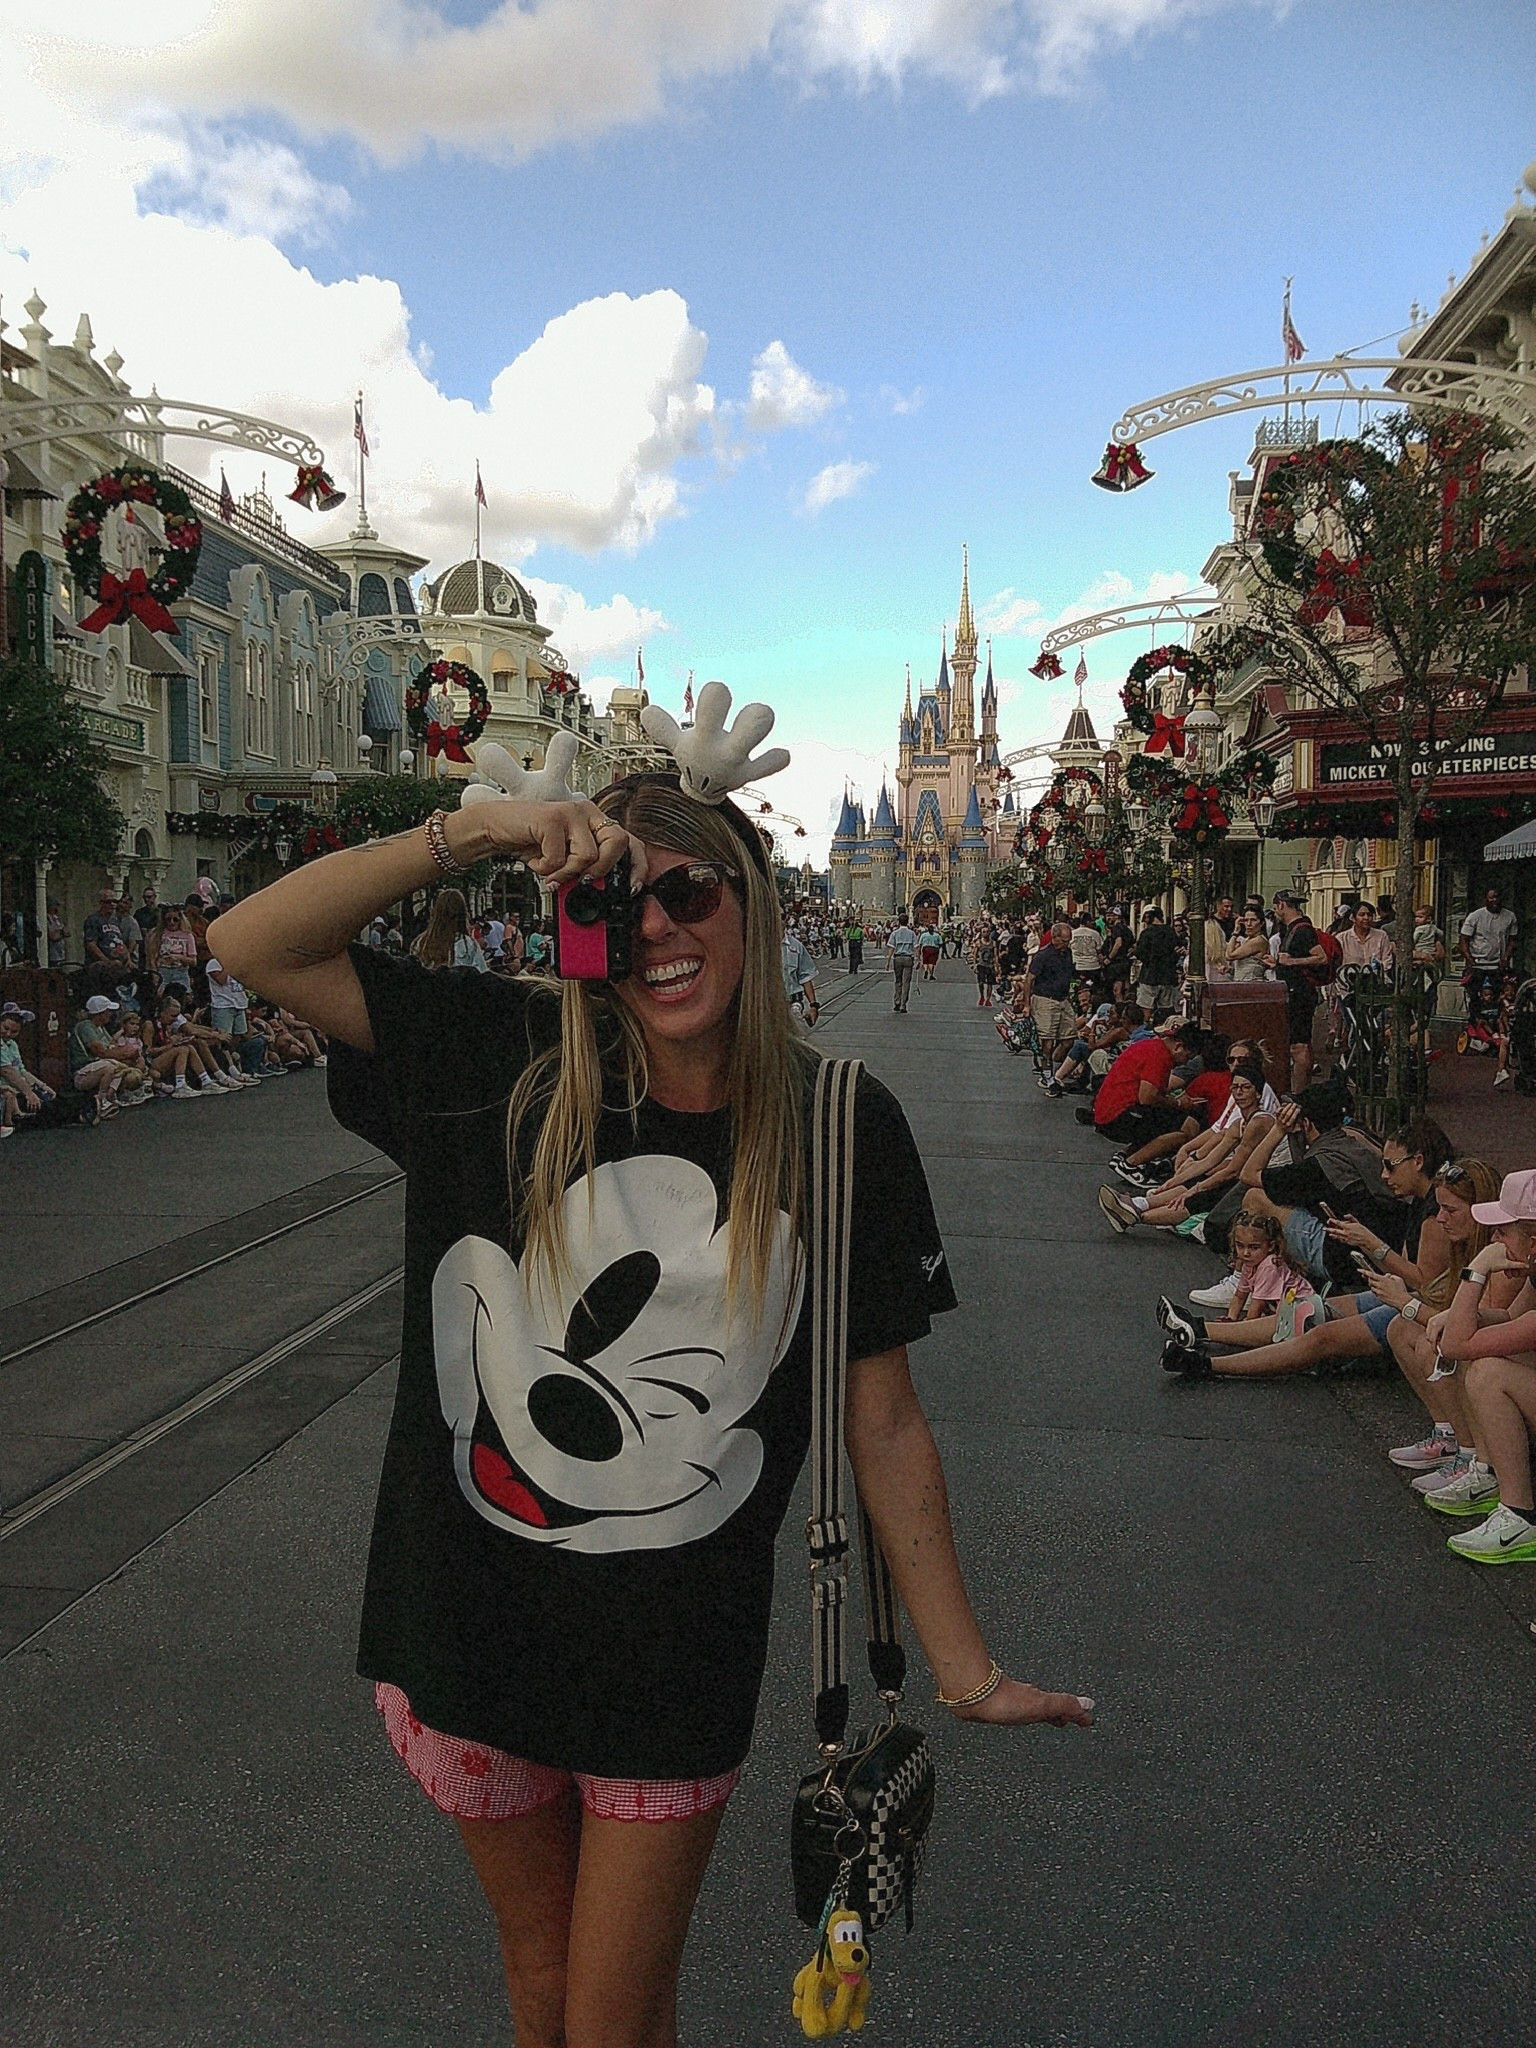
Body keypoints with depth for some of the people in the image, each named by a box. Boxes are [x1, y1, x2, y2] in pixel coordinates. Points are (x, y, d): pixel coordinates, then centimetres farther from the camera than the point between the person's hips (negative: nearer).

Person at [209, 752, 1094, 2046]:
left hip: (678, 1660, -1)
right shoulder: (510, 1070, -10)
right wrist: (474, 831, -24)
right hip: (469, 1624, 2)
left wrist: (968, 1673, -5)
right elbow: (254, 946, -12)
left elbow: (885, 1426, -6)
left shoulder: (838, 1129, -11)